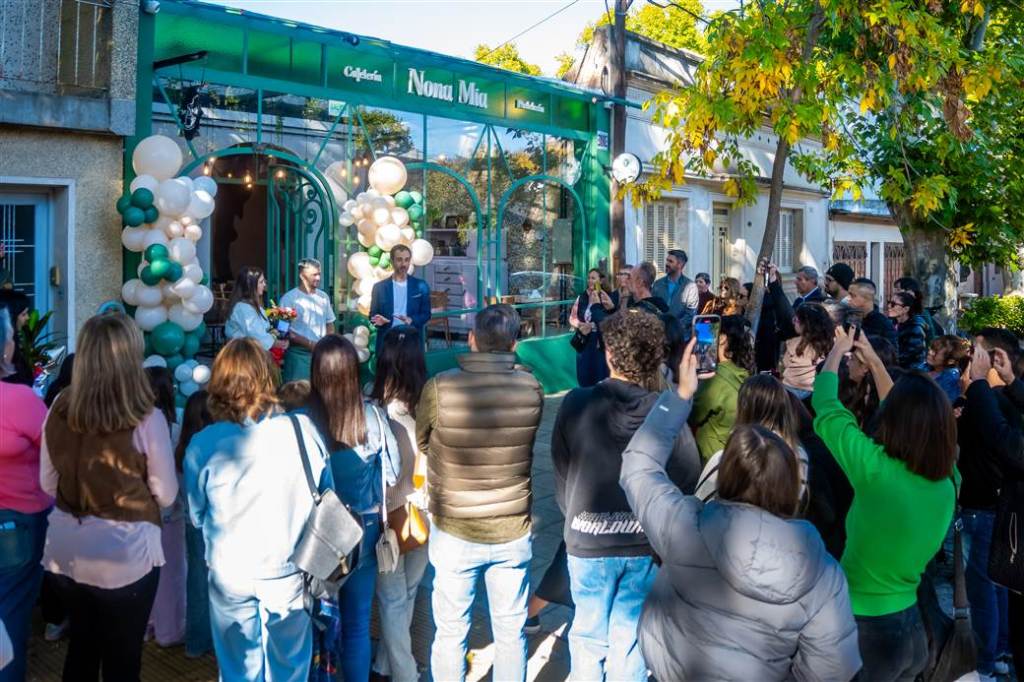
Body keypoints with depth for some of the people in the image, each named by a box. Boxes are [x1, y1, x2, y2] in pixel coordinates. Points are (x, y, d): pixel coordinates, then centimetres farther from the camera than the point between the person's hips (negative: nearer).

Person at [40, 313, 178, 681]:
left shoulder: (59, 409, -9)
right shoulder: (146, 419, -21)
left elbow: (48, 484, 5)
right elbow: (166, 495, -8)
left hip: (64, 550, 4)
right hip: (124, 554, -4)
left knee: (81, 645, 26)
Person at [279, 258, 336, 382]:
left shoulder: (323, 297, 10)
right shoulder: (289, 298, -6)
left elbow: (330, 324, 17)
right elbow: (287, 332, -9)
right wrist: (311, 344, -14)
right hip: (298, 354, -4)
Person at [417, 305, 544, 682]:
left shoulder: (440, 388, -19)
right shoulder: (531, 388, -13)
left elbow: (422, 443, -2)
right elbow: (522, 445, 1)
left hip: (454, 533, -1)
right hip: (513, 532, 2)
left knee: (450, 633, 17)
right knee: (510, 632, 19)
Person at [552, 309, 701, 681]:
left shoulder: (577, 403, -13)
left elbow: (561, 472, -3)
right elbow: (689, 477, -13)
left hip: (587, 539, 0)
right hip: (646, 542, 0)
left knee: (589, 635, 18)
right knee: (630, 637, 15)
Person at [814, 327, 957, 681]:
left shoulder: (876, 471, -26)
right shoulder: (948, 483, -7)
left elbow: (826, 408, -11)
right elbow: (913, 418, 10)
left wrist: (837, 351, 5)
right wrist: (875, 362, 16)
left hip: (864, 631, -6)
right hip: (913, 629, 6)